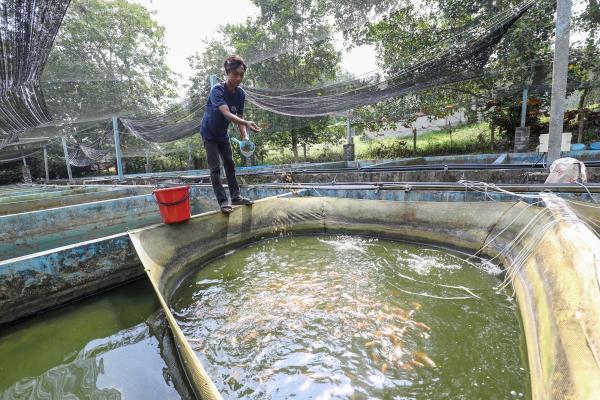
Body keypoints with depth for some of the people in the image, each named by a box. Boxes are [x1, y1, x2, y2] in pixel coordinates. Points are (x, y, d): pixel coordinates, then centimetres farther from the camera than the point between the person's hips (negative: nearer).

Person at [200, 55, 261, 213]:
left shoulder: (240, 94, -9)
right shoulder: (217, 90, -28)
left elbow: (239, 117, -9)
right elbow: (226, 114, -43)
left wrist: (245, 137, -25)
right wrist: (247, 123, -58)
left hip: (223, 134, 6)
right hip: (209, 134, -6)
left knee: (229, 165, 9)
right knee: (215, 168, -8)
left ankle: (236, 197, 18)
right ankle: (223, 201, -3)